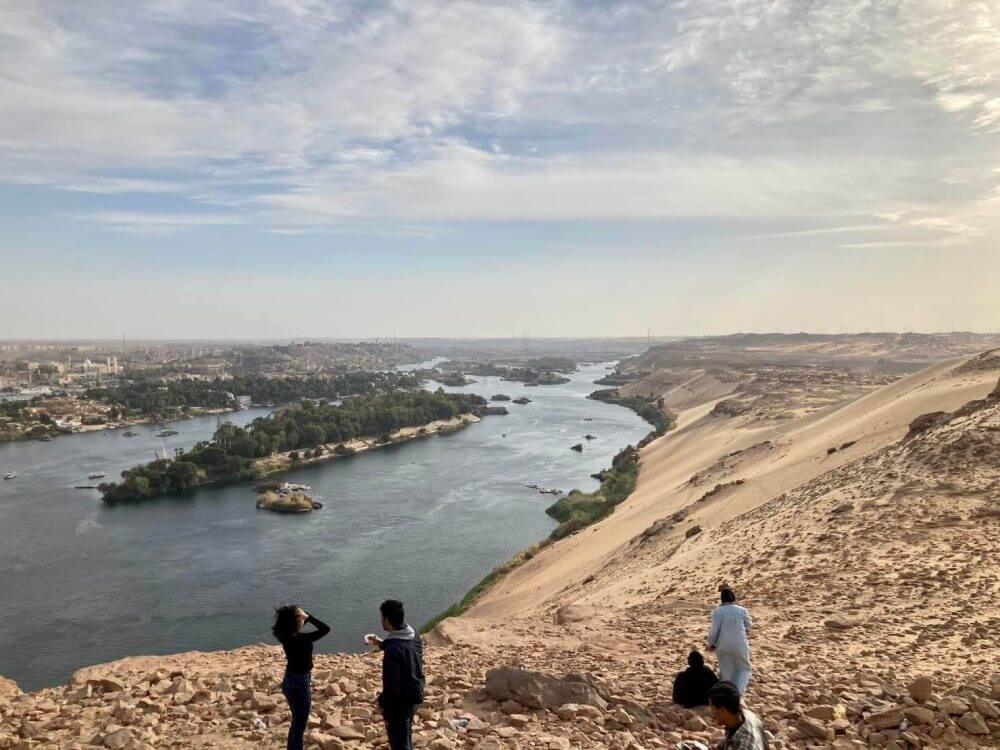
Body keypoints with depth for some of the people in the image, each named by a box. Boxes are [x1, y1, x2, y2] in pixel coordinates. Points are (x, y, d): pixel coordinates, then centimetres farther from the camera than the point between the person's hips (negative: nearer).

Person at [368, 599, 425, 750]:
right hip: (415, 696, 8)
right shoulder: (414, 637, -3)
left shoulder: (393, 649, -30)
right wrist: (383, 644, 16)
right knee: (406, 737, 27)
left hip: (399, 701, -8)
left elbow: (391, 684, -26)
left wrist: (383, 703, -12)